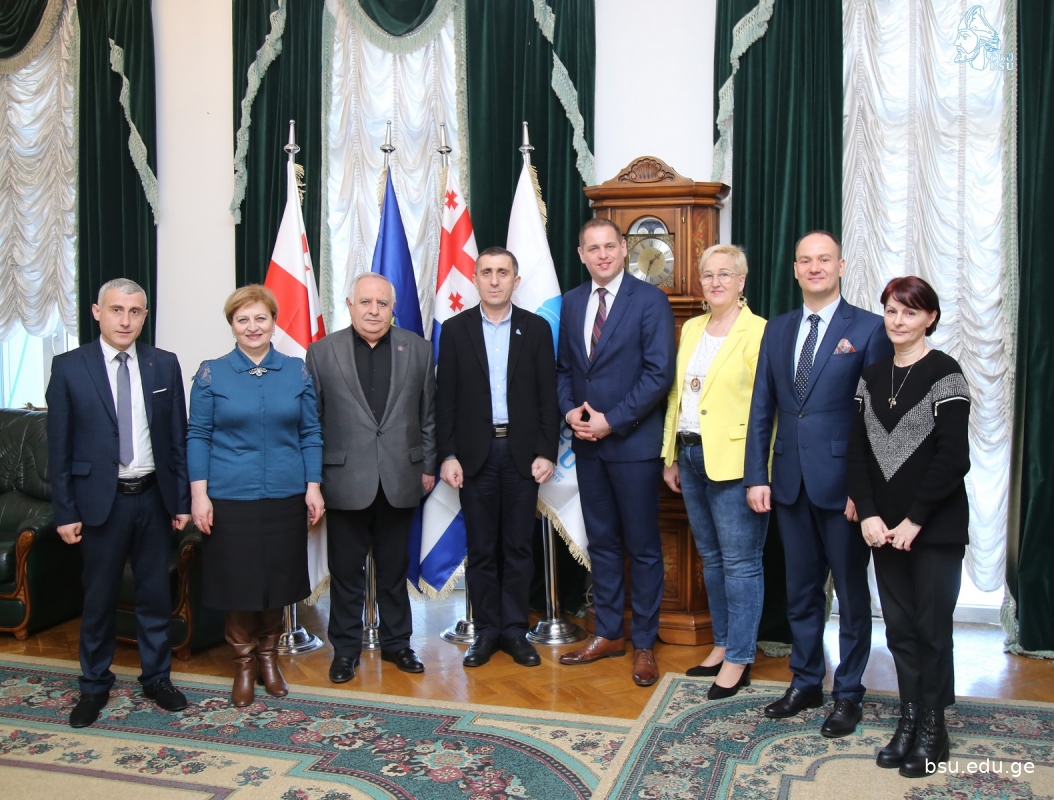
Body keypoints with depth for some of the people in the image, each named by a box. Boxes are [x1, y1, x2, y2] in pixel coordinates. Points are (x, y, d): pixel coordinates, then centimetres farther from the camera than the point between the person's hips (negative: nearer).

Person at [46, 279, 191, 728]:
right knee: (99, 598, 10)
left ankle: (157, 678, 28)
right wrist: (65, 511, -5)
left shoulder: (165, 365, 2)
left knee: (155, 593, 11)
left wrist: (182, 501, 2)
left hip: (154, 497, 2)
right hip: (101, 500, -2)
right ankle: (94, 687, 27)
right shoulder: (69, 368, -4)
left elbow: (178, 437, 4)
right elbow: (59, 447, -3)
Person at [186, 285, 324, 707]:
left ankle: (268, 655, 32)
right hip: (230, 498, -1)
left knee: (278, 580, 11)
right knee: (237, 583, 5)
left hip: (285, 497, 2)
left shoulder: (297, 371, 4)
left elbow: (311, 433, 6)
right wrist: (199, 494, -6)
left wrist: (313, 486, 0)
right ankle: (244, 663, 25)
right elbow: (198, 436, 0)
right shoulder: (211, 374, 0)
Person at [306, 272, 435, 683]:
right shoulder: (322, 352, 0)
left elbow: (428, 414, 7)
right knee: (346, 570, 9)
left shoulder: (418, 349, 4)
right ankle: (345, 648, 24)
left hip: (399, 480, 2)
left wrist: (428, 465, 5)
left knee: (395, 568, 14)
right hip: (345, 481, -1)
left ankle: (396, 641, 29)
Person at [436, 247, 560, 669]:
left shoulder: (536, 329, 3)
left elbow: (547, 395, 2)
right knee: (481, 548, 7)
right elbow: (445, 397, 1)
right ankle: (487, 631, 18)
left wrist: (546, 453, -4)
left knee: (519, 546, 7)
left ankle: (515, 630, 19)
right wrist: (448, 455, -5)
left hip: (522, 452, 0)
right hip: (475, 453, 0)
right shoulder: (456, 329, 3)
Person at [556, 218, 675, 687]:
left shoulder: (649, 300, -7)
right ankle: (608, 634, 27)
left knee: (643, 546, 5)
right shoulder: (572, 302, 10)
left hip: (633, 442, -5)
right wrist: (570, 410, -4)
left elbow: (659, 373, -14)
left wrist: (612, 420, -16)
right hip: (587, 442, 6)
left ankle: (644, 643, 17)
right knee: (601, 542, 14)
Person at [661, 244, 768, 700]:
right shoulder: (691, 329, 13)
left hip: (733, 461, -7)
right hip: (691, 457, 7)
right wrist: (671, 457, 14)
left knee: (740, 561, 1)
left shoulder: (758, 332, -8)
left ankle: (739, 660, 12)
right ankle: (723, 644, 29)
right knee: (711, 558, 15)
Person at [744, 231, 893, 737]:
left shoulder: (868, 329, -5)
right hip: (791, 482, 5)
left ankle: (848, 694, 24)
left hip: (842, 482, -4)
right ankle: (805, 683, 31)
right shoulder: (777, 330, 10)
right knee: (800, 590, 15)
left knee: (851, 592, 9)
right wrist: (756, 476, 3)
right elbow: (761, 409, 9)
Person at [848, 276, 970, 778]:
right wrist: (868, 514, -4)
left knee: (932, 627, 4)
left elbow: (954, 459, -13)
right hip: (884, 526, 5)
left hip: (935, 528, -5)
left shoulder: (945, 374, -8)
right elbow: (858, 450, 7)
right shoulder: (872, 377, 8)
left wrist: (914, 520, -14)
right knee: (899, 627, 10)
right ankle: (909, 719, 23)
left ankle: (932, 729, 19)